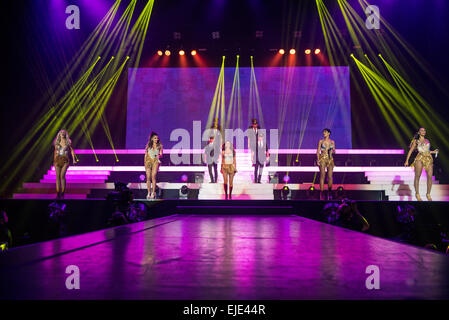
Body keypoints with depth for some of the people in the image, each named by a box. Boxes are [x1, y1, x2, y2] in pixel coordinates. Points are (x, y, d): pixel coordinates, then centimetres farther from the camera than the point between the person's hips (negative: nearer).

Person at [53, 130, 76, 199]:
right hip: (57, 160, 3)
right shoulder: (57, 142, 11)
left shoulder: (68, 142, 5)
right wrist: (54, 161, 20)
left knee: (62, 176, -17)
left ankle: (62, 194, -12)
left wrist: (73, 159, 0)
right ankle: (58, 194, 1)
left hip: (65, 161, -3)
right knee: (58, 176, -2)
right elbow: (55, 152, 19)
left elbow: (72, 150, 9)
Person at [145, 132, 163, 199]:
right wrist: (145, 163, 4)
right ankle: (149, 193, 3)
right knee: (148, 177, -3)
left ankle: (153, 193, -15)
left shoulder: (159, 145, 7)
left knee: (153, 176, -15)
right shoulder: (148, 145, 9)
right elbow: (146, 154, 11)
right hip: (148, 161, 1)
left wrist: (159, 155, -20)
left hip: (155, 161, -1)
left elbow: (161, 154, 4)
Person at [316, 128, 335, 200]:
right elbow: (318, 151, 1)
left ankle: (329, 193, 8)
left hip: (330, 160, 2)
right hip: (323, 159, -2)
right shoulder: (321, 141, 4)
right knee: (322, 176, -7)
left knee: (330, 176, -1)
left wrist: (333, 151, -9)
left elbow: (334, 151, 15)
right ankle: (321, 193, -5)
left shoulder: (332, 142, 10)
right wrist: (318, 160, -9)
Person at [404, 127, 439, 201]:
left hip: (429, 159, 4)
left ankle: (428, 194, 4)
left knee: (430, 176, -6)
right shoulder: (416, 141, 12)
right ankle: (417, 194, 4)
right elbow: (410, 151, 7)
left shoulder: (427, 141, 23)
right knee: (417, 176, -5)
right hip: (420, 158, -4)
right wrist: (407, 160, 1)